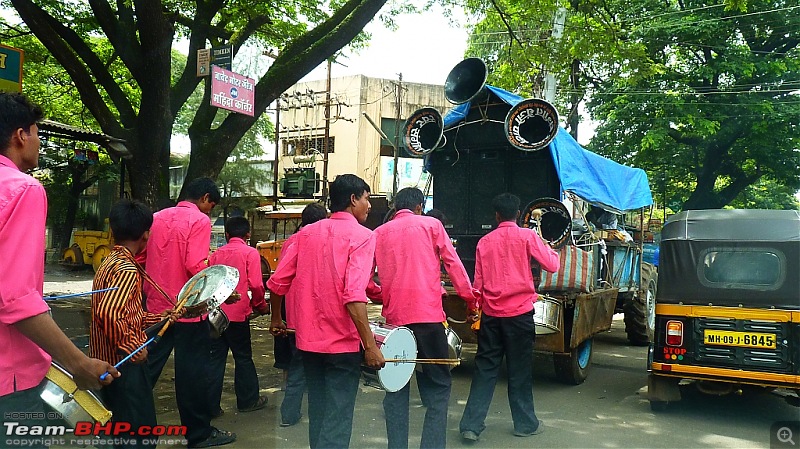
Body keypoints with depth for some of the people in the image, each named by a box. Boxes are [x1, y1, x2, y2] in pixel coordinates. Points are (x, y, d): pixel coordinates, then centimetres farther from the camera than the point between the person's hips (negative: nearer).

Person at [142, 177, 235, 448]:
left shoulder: (158, 217, 9)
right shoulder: (200, 220, -11)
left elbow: (140, 257, 11)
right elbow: (196, 266, -21)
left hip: (156, 306, 7)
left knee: (147, 367, 16)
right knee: (192, 371, 4)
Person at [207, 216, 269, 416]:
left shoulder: (217, 254, 9)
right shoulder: (250, 253, -5)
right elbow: (256, 285, -13)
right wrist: (261, 305, 2)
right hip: (237, 313, -4)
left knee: (216, 358, 10)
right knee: (243, 358, 11)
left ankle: (211, 405, 12)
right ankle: (247, 400, 22)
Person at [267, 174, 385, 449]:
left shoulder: (307, 233, 6)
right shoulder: (361, 236, -11)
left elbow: (277, 282, 4)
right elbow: (353, 297, -23)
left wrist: (276, 319, 20)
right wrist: (370, 345, -20)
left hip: (308, 339, 6)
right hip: (343, 342, -6)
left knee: (317, 411, 20)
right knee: (337, 417, 2)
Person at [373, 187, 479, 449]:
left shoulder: (379, 233, 12)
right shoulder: (431, 225, 5)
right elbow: (453, 264, 1)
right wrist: (470, 299, 9)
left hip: (394, 317, 3)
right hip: (428, 315, -3)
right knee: (437, 385, 6)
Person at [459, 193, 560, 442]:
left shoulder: (484, 241, 5)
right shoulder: (527, 236, -4)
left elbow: (478, 282, 8)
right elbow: (552, 265, -3)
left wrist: (477, 309, 19)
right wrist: (548, 248, 16)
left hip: (491, 313, 3)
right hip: (519, 311, -2)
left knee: (485, 367, 8)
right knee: (520, 369, 9)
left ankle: (471, 424, 7)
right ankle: (525, 423, 21)